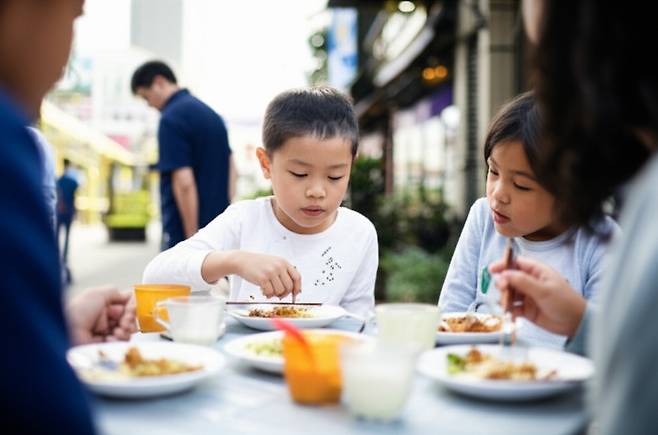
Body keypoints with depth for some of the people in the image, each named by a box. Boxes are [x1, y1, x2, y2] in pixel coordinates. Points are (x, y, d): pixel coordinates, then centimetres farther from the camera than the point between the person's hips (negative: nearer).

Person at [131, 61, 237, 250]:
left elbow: (184, 183, -21)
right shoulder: (210, 113, 13)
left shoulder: (171, 119, -14)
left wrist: (192, 239, -18)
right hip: (217, 228, 8)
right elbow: (231, 170, 18)